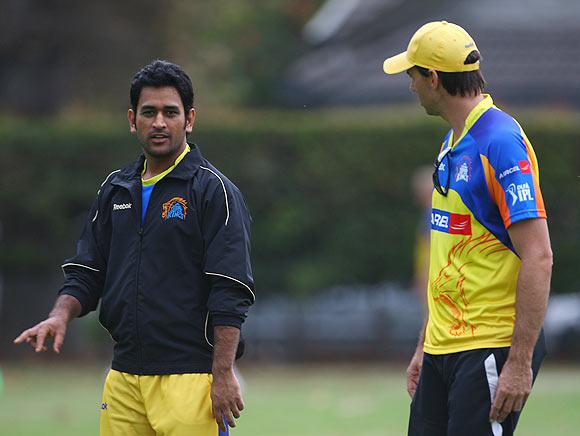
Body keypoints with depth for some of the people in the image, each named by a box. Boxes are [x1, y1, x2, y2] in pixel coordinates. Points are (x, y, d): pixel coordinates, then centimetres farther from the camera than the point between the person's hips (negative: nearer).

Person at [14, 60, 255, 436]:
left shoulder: (213, 190, -3)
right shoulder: (115, 190, 16)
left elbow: (231, 293, -9)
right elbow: (86, 273, 19)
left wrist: (223, 375, -16)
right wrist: (61, 315, -2)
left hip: (190, 378, -6)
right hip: (124, 377, 6)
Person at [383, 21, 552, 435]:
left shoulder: (501, 142, -14)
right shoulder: (453, 144, 15)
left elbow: (538, 258, -20)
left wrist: (520, 363, -23)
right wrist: (425, 347, 23)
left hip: (492, 349, -9)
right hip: (444, 349, 9)